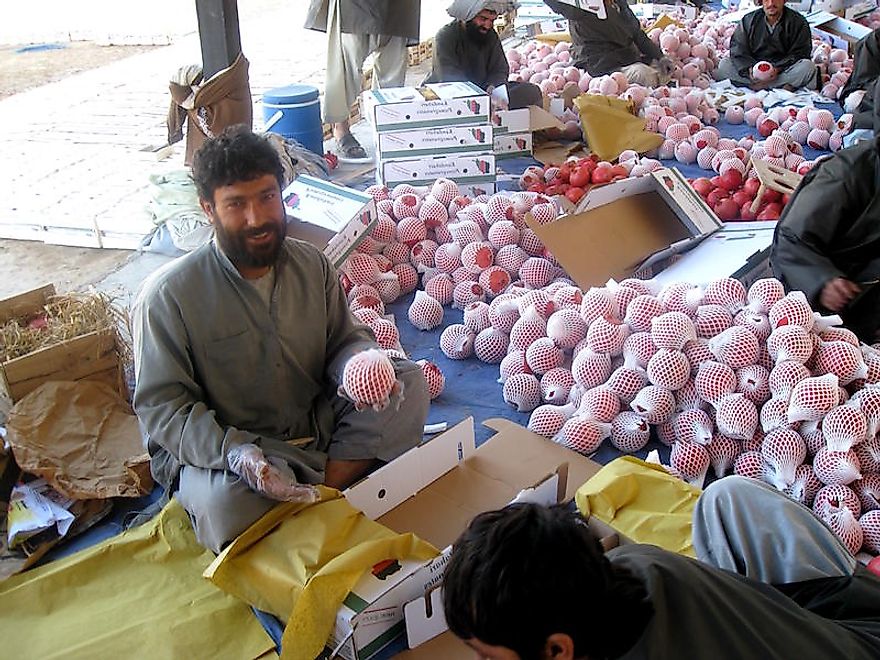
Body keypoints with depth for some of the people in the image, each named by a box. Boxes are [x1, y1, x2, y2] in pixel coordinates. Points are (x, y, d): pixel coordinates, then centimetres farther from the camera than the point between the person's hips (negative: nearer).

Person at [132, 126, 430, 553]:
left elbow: (344, 338, 11)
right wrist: (233, 452, -32)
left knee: (409, 383, -14)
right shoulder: (167, 295, -16)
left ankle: (318, 488, -19)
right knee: (227, 504, -39)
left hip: (315, 427, 5)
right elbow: (160, 405, -15)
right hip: (215, 449, -4)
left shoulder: (311, 265, -1)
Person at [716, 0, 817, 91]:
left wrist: (777, 69, -26)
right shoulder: (748, 20, 3)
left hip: (783, 68, -1)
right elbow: (738, 52, -3)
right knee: (724, 64, -21)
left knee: (807, 66, -31)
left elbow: (799, 54, -8)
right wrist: (750, 68, -24)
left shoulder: (798, 22, -2)